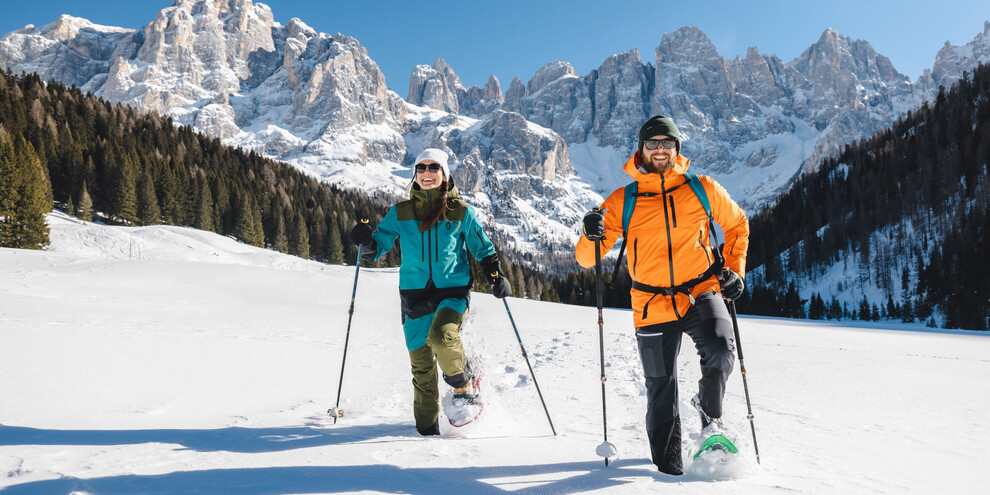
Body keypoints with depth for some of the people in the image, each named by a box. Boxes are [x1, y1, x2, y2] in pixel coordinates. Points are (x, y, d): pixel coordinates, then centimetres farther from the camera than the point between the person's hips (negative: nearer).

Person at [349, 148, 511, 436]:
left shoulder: (461, 212, 3)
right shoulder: (400, 213, 6)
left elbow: (482, 248, 12)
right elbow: (378, 247, 7)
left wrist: (496, 276, -3)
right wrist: (366, 241, -16)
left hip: (454, 290, -2)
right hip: (415, 295, 2)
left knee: (441, 336, -30)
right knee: (421, 365, 4)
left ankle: (464, 385, -1)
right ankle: (427, 429, 19)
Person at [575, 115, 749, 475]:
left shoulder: (702, 189, 0)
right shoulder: (622, 201, -2)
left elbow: (738, 224, 18)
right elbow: (587, 258, -3)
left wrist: (734, 270, 7)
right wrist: (591, 236, -24)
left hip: (702, 292, 0)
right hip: (653, 305, 0)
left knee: (720, 353, -27)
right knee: (661, 388, 8)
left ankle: (709, 413, 5)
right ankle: (668, 459, 32)